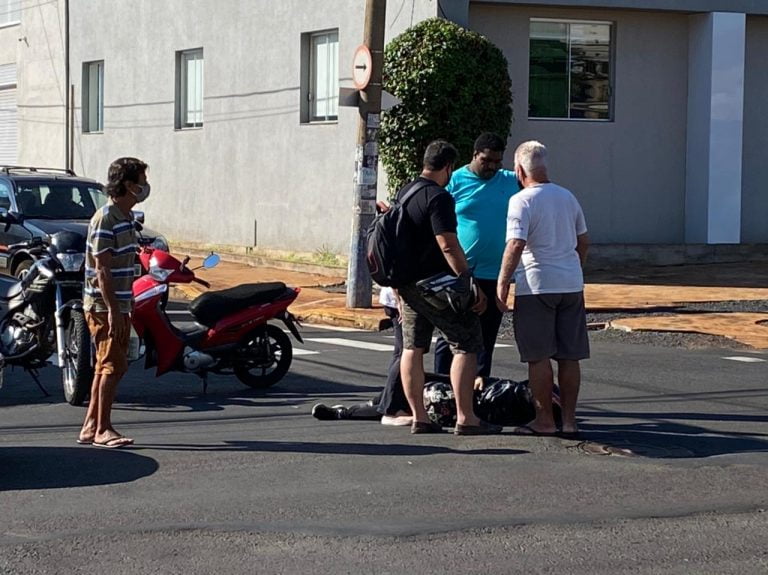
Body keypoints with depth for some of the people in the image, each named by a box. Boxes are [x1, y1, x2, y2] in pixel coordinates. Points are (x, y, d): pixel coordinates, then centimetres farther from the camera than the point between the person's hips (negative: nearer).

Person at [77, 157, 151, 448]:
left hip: (119, 306, 10)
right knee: (113, 366, -9)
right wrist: (112, 309, -23)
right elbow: (101, 268, -19)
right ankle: (102, 429, -4)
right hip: (104, 306, -10)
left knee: (106, 367, 12)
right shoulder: (105, 219, -15)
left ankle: (90, 427, 17)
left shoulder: (125, 219, 15)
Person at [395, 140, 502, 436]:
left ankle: (419, 417, 13)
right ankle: (465, 418, -5)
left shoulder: (403, 193, 13)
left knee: (412, 348, 10)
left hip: (406, 285, 9)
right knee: (466, 346, -3)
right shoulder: (438, 197, -16)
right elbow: (449, 246, -22)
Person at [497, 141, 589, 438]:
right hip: (572, 285, 6)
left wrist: (502, 283, -15)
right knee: (570, 357, 8)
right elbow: (583, 241, 19)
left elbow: (515, 246, -19)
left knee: (539, 357, 1)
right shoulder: (567, 197, 11)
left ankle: (544, 420, 5)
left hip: (537, 286, -6)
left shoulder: (522, 201, -10)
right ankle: (569, 419, 10)